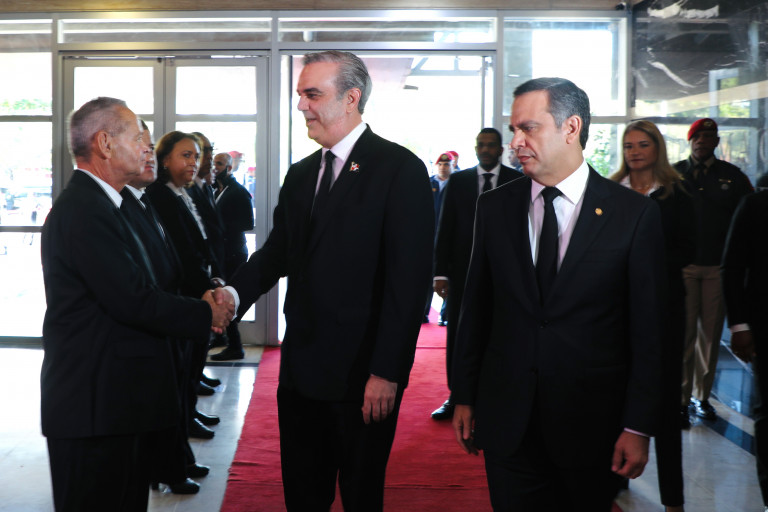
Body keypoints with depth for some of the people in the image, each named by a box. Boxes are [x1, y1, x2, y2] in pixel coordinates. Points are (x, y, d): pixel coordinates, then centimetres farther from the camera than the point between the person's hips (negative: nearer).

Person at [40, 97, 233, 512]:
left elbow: (135, 288, 16)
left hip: (110, 399, 10)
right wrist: (207, 313, -8)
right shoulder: (84, 209, -17)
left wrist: (201, 300, 2)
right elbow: (133, 301, -21)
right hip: (95, 403, -10)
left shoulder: (92, 203, 17)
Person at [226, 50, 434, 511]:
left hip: (363, 374, -6)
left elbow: (409, 280, -15)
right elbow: (275, 255, 11)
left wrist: (387, 371, -18)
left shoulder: (400, 169, -10)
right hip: (301, 369, 6)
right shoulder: (301, 174, 13)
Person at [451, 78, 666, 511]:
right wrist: (464, 398, 8)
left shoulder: (635, 214, -6)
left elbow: (648, 330, -5)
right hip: (507, 422, 2)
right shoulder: (494, 207, 4)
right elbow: (476, 309, 8)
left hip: (592, 426, -2)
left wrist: (639, 427, -7)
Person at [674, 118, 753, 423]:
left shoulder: (732, 176, 7)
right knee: (684, 332, -2)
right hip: (683, 265, -2)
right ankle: (681, 398, 7)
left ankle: (702, 396, 18)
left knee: (711, 332, 7)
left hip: (718, 266, 2)